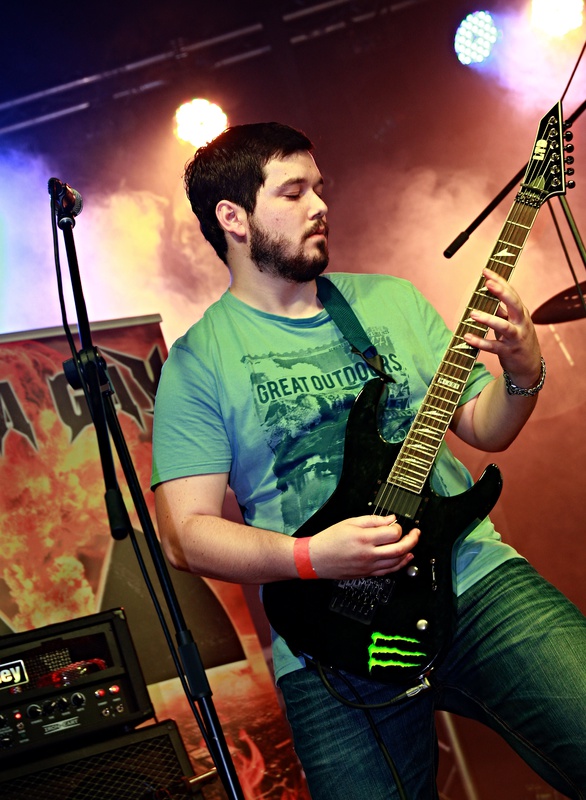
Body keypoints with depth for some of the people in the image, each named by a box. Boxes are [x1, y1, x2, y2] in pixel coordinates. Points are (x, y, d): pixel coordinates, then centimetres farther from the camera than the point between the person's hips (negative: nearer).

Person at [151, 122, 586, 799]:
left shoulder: (393, 300, 13)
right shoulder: (199, 361, 1)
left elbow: (486, 427, 16)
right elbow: (185, 534, -5)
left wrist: (523, 373, -6)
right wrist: (309, 557, -19)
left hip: (477, 581, 3)